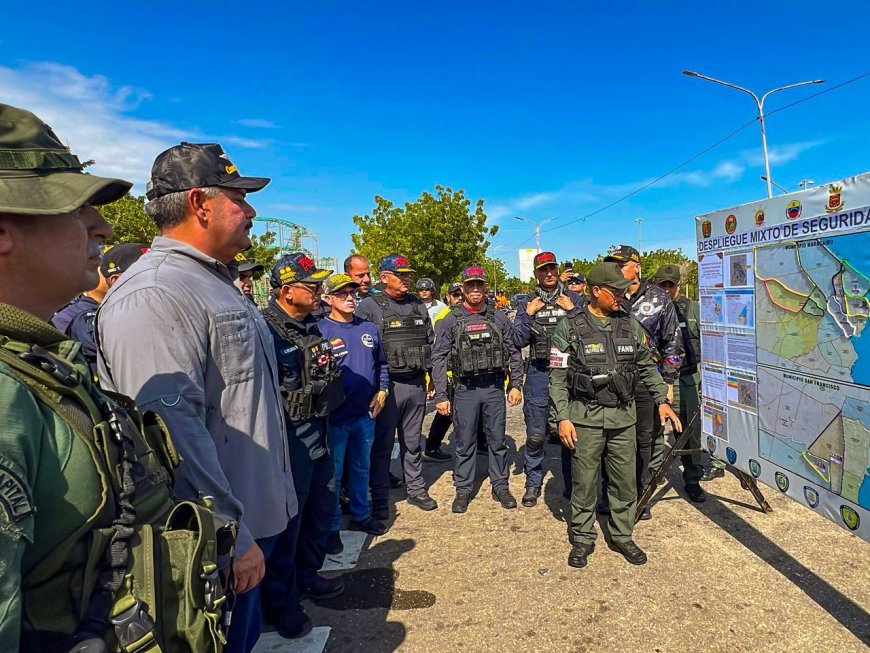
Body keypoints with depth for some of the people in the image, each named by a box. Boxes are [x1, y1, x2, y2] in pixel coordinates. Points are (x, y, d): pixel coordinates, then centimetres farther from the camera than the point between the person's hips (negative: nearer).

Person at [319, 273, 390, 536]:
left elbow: (381, 363, 17)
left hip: (366, 414, 5)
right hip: (335, 416, -5)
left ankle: (361, 515, 38)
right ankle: (331, 526, 24)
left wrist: (382, 391, 6)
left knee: (361, 467, 20)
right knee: (333, 473, 7)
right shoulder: (321, 331, -11)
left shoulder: (369, 328, 7)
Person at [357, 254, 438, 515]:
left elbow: (430, 342, 18)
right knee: (382, 445, 4)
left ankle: (416, 489, 31)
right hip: (387, 386, -5)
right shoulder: (369, 306, -7)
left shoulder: (419, 306, 11)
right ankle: (379, 499, 16)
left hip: (416, 384, 5)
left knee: (413, 442, 17)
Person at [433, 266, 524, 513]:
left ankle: (500, 486, 28)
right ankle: (463, 490, 22)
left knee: (497, 440, 12)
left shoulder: (499, 318, 3)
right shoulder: (450, 321, -2)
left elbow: (514, 353, 8)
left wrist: (516, 385, 2)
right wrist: (441, 396, -6)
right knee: (464, 443, 8)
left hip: (495, 387, 2)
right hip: (465, 389, -1)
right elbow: (439, 359, -3)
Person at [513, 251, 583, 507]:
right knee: (535, 435, 2)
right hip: (539, 373, 0)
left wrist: (572, 311, -8)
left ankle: (572, 483, 22)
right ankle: (533, 483, 19)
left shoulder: (574, 299, 8)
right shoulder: (527, 303, 8)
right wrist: (528, 315, -7)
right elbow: (519, 341, 3)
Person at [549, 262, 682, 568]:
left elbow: (647, 367, 15)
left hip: (623, 417, 4)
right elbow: (558, 377, -6)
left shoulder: (629, 325, 6)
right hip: (586, 418, -4)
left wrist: (662, 400, 6)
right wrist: (562, 418, -11)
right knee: (584, 483, 6)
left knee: (625, 482, 12)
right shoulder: (570, 328, -6)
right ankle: (582, 539, 23)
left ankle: (622, 536, 31)